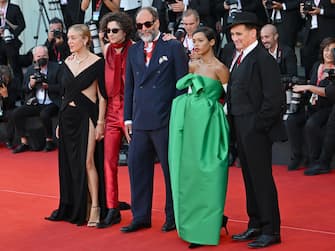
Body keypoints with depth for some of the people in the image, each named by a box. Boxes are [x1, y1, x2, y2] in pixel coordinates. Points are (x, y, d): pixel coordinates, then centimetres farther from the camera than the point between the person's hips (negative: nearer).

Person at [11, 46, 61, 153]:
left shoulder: (56, 68, -3)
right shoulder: (30, 69, 9)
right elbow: (24, 89, 11)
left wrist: (48, 86, -20)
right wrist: (30, 85, -11)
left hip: (51, 103, -5)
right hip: (35, 103, 5)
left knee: (44, 114, -35)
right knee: (16, 113, -14)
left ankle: (49, 141, -13)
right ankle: (24, 142, -5)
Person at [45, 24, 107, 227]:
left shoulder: (97, 62, -6)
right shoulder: (67, 62, 11)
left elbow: (102, 95, -7)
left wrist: (100, 122, -12)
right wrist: (60, 122, 14)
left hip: (87, 115, -6)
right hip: (67, 116, 6)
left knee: (87, 162, -11)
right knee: (70, 163, 9)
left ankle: (94, 208, -6)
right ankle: (73, 208, 18)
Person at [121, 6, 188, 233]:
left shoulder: (173, 47, -1)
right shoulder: (134, 51, 14)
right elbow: (129, 86, 16)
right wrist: (128, 117, 11)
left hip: (165, 120, -5)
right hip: (140, 121, 5)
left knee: (171, 169, 4)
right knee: (137, 168, 7)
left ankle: (173, 216, 15)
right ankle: (141, 217, 16)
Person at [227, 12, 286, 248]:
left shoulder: (263, 59, -13)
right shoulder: (238, 58, 13)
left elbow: (275, 98, -18)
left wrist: (258, 125, -16)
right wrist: (235, 123, 8)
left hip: (256, 129, -9)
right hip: (241, 128, 9)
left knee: (261, 178, -3)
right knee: (250, 177, 15)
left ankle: (271, 230, 6)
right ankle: (255, 225, 25)